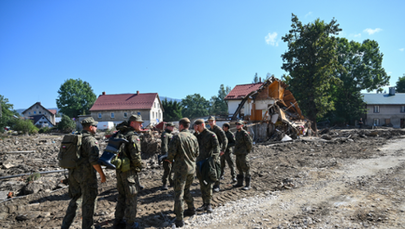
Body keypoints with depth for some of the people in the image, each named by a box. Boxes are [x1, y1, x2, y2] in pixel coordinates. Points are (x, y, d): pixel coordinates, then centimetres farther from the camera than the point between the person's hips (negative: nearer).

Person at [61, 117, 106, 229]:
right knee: (89, 201, 6)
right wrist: (102, 174, -15)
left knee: (75, 199, 21)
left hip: (73, 173, 8)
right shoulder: (90, 140, -16)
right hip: (86, 174, -8)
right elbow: (94, 160, -24)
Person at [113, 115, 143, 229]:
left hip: (119, 170, 8)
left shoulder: (120, 134, 8)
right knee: (131, 198, 6)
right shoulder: (134, 137, -18)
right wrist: (139, 166, -5)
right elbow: (136, 157, -23)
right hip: (129, 172, -8)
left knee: (121, 195, 21)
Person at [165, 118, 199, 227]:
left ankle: (179, 220, 5)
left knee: (178, 193, 2)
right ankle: (191, 209, 35)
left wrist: (170, 159, 4)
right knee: (186, 190, 25)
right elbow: (197, 153, 9)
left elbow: (172, 152, -16)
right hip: (192, 168, 6)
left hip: (181, 168, -6)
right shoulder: (193, 137, 4)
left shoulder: (177, 137, -14)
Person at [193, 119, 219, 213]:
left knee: (208, 184, -1)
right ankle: (204, 204, 20)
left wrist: (213, 159, -22)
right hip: (199, 162, 6)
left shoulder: (211, 135, -5)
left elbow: (216, 148, -10)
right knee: (202, 185, 11)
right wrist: (195, 132, -6)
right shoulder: (198, 135, 14)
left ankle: (208, 204, 10)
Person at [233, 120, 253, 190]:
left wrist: (247, 151, -3)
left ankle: (248, 185, 3)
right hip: (238, 154, 9)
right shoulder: (237, 133, 11)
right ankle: (240, 183, 28)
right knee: (239, 168, 16)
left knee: (246, 169, -3)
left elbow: (250, 143, -14)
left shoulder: (244, 133, -15)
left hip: (243, 154, -9)